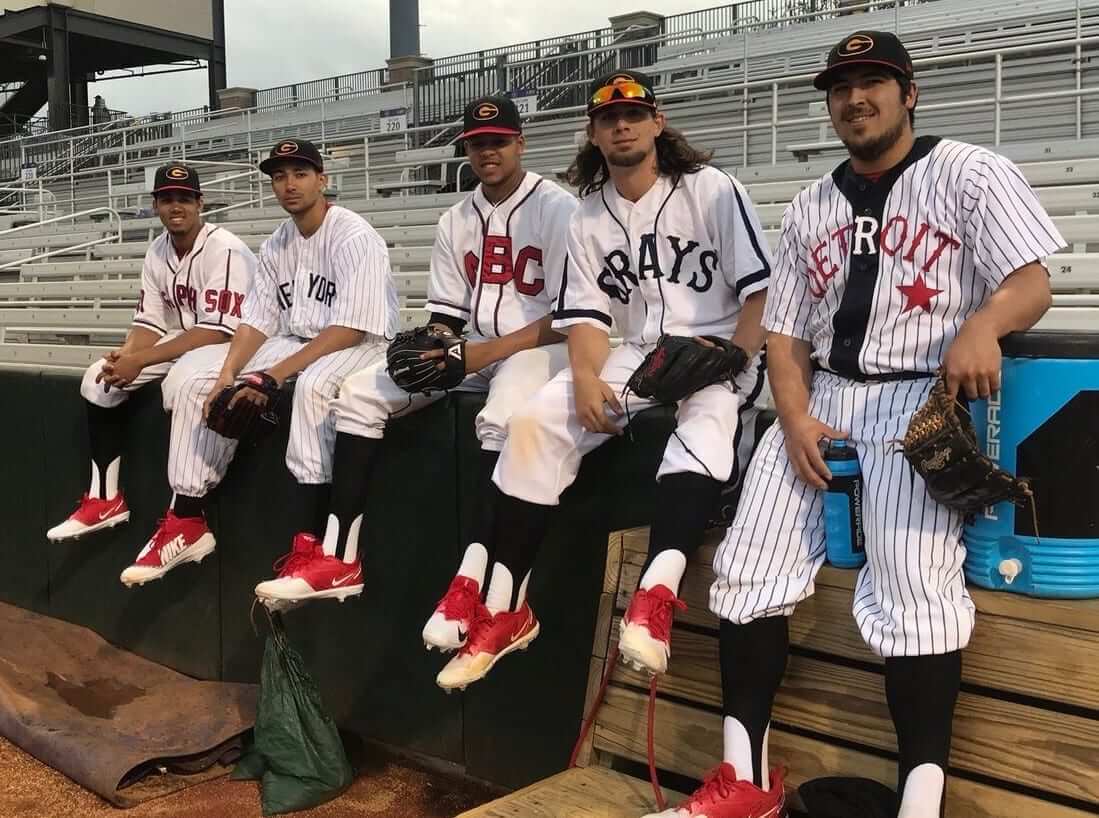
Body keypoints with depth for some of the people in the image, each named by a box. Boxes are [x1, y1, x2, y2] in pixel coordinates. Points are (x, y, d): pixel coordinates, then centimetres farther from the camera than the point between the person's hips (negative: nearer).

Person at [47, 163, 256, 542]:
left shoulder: (225, 250, -23)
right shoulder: (157, 252, 3)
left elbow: (219, 331, -30)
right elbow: (150, 322, 4)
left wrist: (141, 360, -30)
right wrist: (125, 354, -20)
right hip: (180, 342, 8)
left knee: (179, 384, -36)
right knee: (99, 379, -3)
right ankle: (105, 499, 2)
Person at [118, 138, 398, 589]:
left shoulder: (354, 236, -15)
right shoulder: (275, 246, 10)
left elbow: (352, 328, -24)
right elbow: (256, 320, 6)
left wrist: (274, 375, -27)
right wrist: (227, 374, -14)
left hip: (362, 346, -8)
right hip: (294, 344, 8)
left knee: (314, 383, -41)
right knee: (195, 371, -4)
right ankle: (186, 521, -3)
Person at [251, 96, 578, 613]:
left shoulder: (556, 208, -8)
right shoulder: (455, 221, 13)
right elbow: (447, 314, 12)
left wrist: (484, 353, -22)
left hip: (537, 347, -7)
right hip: (468, 352, 7)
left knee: (501, 417, -39)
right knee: (359, 393, -8)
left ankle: (473, 582, -40)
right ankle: (337, 558, -12)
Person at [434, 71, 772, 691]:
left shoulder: (712, 190, -4)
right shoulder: (589, 217, 10)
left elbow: (762, 290, -7)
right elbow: (588, 314, 4)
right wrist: (586, 378, -15)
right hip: (638, 357, 4)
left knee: (707, 418, -39)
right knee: (536, 421, -17)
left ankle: (656, 594, -55)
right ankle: (506, 609, -14)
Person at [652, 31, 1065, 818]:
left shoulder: (969, 174, 4)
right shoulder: (810, 207, 17)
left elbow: (1032, 283, -7)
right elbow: (785, 332, 13)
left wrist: (983, 323, -31)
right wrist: (795, 419, -5)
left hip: (922, 402, -5)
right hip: (820, 401, 5)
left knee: (912, 585, -23)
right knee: (748, 569, -6)